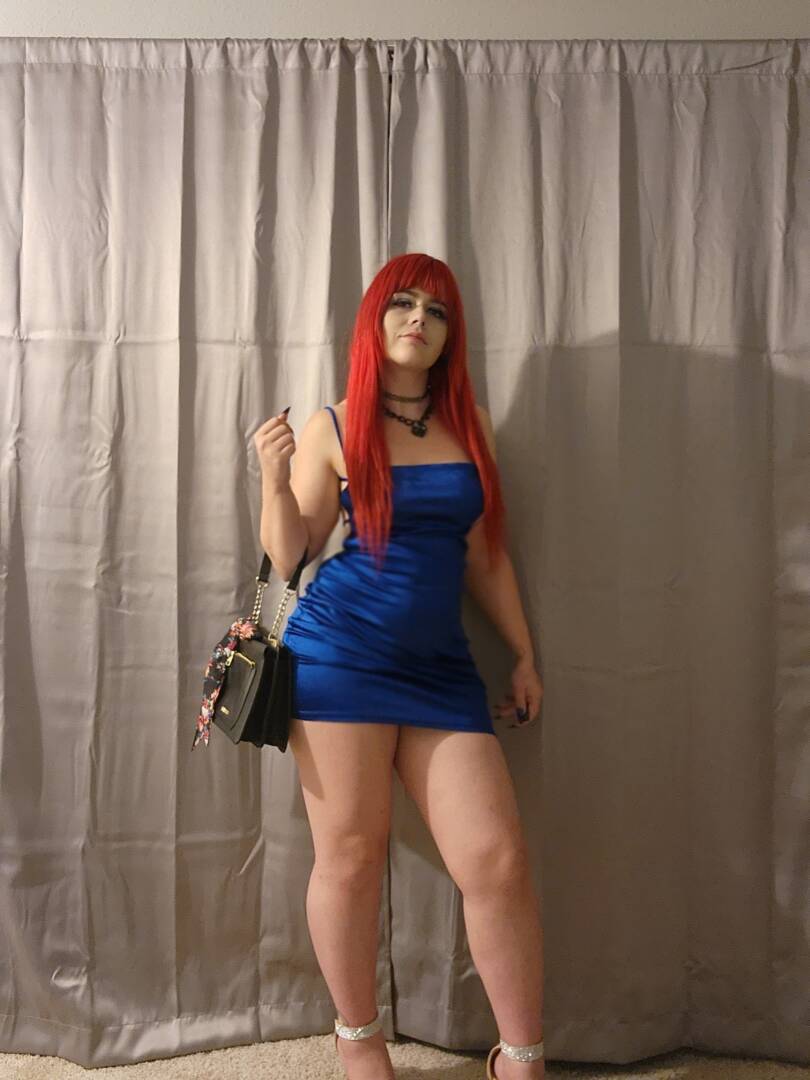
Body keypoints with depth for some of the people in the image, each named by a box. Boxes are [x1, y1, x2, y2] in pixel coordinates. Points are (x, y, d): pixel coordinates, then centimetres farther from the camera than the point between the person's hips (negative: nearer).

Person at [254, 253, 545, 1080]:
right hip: (341, 655, -2)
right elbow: (290, 558, 2)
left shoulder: (469, 426, 11)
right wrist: (275, 478, -14)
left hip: (440, 667, 3)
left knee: (498, 859, -3)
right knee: (350, 855, 6)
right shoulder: (332, 427, 2)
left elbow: (483, 553, 15)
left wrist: (523, 654, 15)